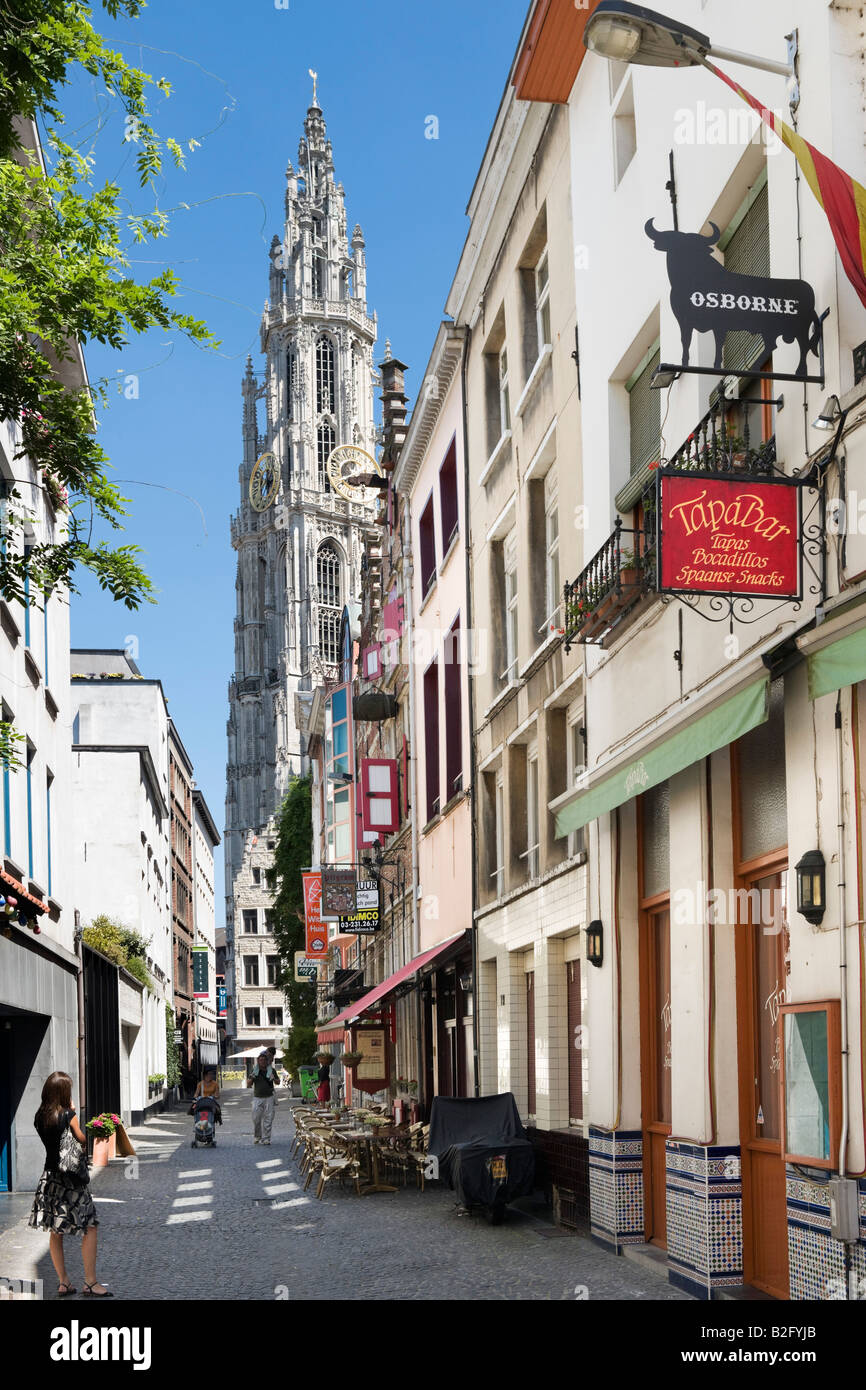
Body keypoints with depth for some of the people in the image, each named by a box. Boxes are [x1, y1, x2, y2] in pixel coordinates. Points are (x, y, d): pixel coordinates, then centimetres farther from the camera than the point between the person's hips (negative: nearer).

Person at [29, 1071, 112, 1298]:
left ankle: (63, 1283, 15)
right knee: (90, 1228, 1)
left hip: (50, 1175, 6)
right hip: (72, 1179, -6)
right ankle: (90, 1282, -1)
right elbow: (83, 1141, -4)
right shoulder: (68, 1116, -15)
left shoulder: (39, 1117, 2)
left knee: (56, 1232, 11)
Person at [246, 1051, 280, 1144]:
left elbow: (278, 1082, 13)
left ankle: (266, 1138, 0)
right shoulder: (255, 1071, 6)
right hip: (257, 1098, 0)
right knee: (256, 1119, -2)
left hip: (268, 1098, 0)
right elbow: (248, 1084, 6)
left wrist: (274, 1079, -9)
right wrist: (252, 1078, -14)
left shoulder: (271, 1070, 7)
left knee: (268, 1119, -4)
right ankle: (256, 1137, 15)